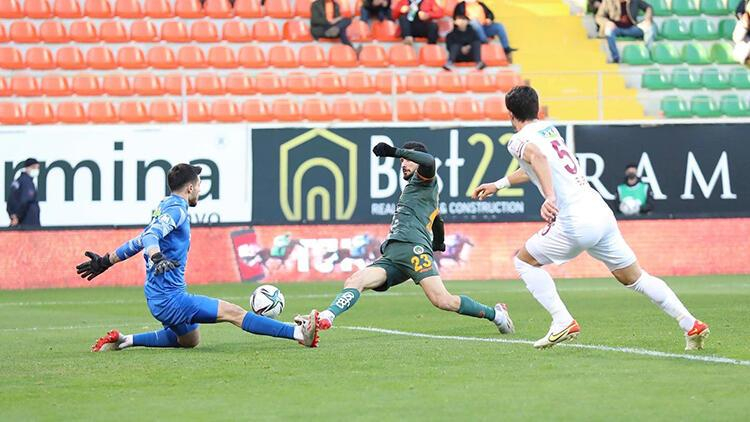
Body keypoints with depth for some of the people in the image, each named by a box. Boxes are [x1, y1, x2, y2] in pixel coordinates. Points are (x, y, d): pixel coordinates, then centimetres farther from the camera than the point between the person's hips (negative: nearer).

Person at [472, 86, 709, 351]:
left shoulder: (519, 141, -3)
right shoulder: (549, 129, 21)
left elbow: (537, 156, -27)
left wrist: (550, 197, -40)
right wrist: (498, 185, 47)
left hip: (576, 224, -7)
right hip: (602, 212, 7)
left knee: (524, 261, 12)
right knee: (634, 277, 15)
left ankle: (563, 322, 1)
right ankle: (691, 326, 9)